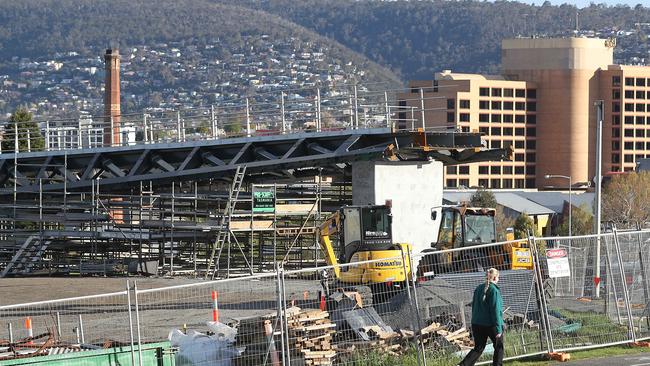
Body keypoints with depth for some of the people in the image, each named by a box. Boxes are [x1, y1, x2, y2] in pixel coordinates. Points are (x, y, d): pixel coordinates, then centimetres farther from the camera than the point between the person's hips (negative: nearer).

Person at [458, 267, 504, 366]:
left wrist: (474, 326, 21)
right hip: (491, 324, -6)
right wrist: (498, 328, -15)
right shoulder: (494, 290, -14)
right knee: (499, 347, 15)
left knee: (478, 348, 9)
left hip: (477, 324, 6)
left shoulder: (478, 289, 7)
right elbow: (496, 310, -17)